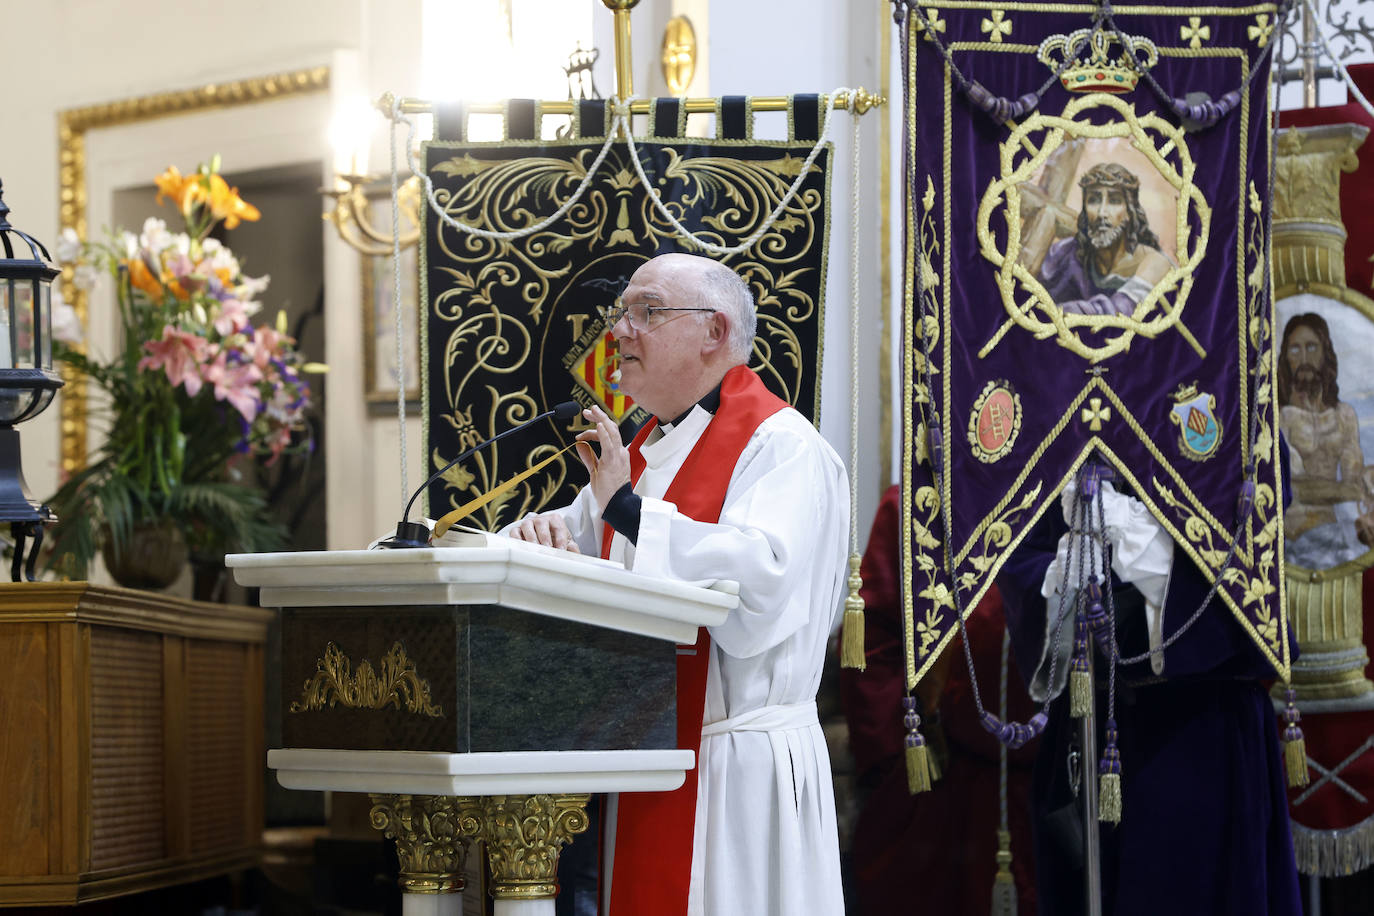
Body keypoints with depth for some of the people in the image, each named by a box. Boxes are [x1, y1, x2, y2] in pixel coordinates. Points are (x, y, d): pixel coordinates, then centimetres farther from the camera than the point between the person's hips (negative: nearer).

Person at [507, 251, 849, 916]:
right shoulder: (646, 450, 17)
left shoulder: (782, 445, -10)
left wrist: (626, 506, -20)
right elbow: (573, 541, 23)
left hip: (736, 770, -8)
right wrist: (543, 532, -2)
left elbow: (762, 582, -26)